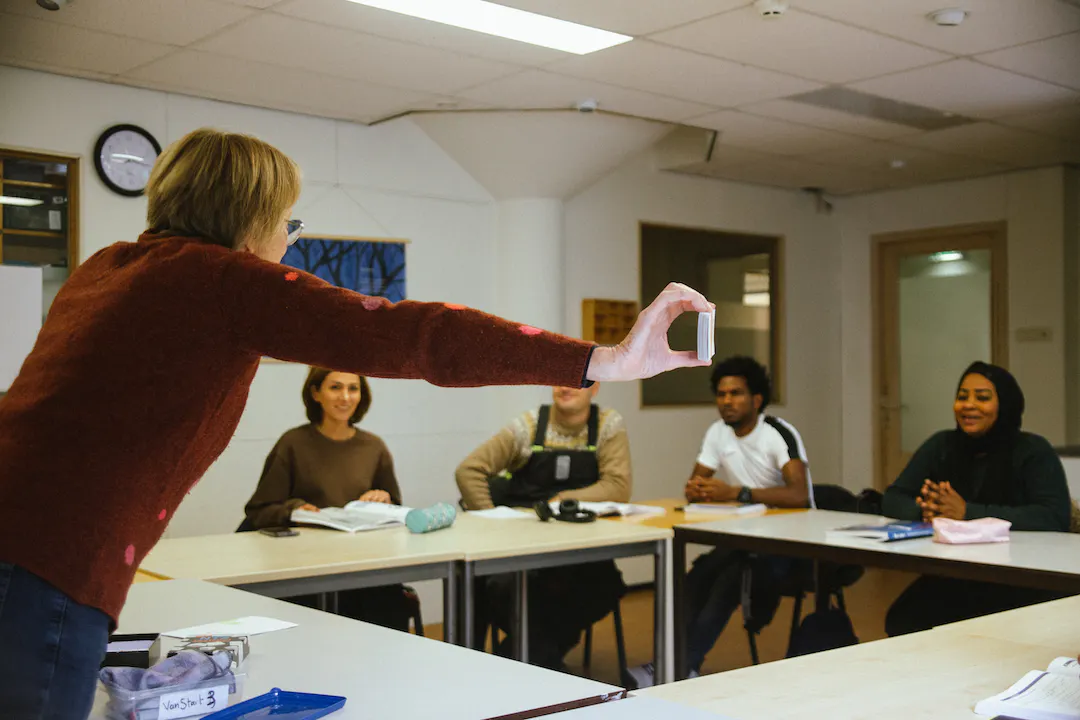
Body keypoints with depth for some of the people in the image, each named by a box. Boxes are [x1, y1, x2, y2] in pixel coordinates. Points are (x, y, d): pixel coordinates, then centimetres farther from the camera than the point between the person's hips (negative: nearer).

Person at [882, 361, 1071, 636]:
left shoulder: (1033, 451, -4)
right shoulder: (941, 446, 9)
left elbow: (1055, 517, -19)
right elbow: (892, 500, 6)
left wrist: (968, 513, -25)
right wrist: (925, 511, -18)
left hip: (1021, 585, -4)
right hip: (951, 580, 4)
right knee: (901, 622, -22)